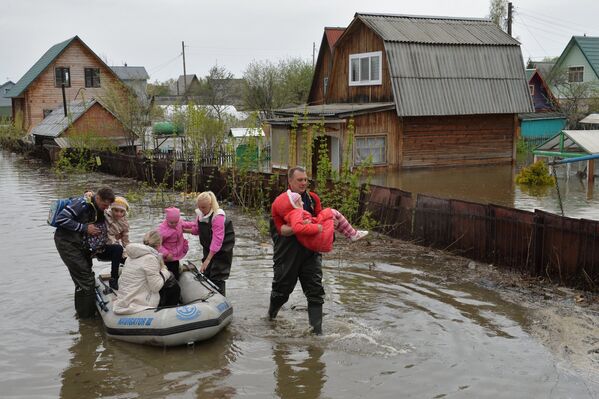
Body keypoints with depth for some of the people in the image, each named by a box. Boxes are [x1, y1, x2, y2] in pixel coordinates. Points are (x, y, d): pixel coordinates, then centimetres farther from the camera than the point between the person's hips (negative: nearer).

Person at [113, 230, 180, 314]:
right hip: (139, 305, -8)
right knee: (174, 287, 9)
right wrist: (165, 272, -2)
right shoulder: (150, 258, -18)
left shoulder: (132, 256, 8)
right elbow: (156, 287, -18)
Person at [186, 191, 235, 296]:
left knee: (217, 277, -7)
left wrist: (208, 260, -33)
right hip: (208, 248, 8)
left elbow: (217, 240, -31)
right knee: (206, 273, 12)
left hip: (222, 250, -8)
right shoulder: (200, 213, -3)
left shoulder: (218, 216, -28)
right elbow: (197, 229, 13)